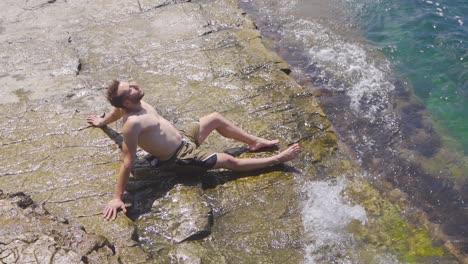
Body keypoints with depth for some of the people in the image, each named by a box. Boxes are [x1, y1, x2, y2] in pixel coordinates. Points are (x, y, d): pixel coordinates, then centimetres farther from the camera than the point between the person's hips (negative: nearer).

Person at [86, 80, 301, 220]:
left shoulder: (135, 104, -5)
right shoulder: (133, 123, -32)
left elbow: (117, 111, 18)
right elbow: (128, 162, -32)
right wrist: (117, 197, -29)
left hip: (182, 137, 10)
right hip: (180, 156, -9)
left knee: (216, 118, 15)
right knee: (230, 161, -6)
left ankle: (256, 142, 28)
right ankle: (277, 160, 6)